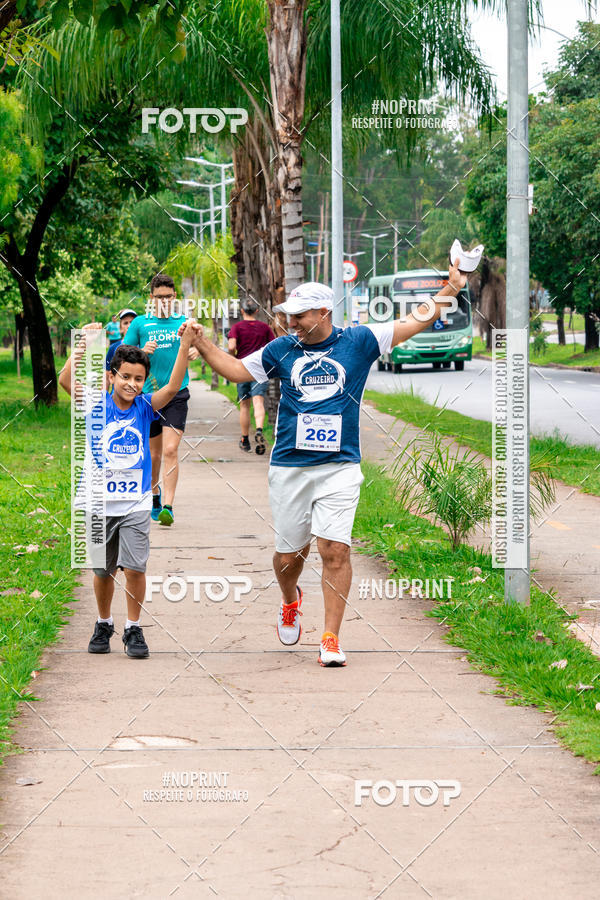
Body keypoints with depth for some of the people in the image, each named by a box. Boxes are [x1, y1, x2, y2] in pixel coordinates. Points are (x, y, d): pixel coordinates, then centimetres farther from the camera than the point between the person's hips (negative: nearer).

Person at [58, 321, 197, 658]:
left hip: (135, 504, 0)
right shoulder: (97, 406, -4)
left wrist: (185, 346, -26)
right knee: (103, 571, 11)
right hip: (99, 502, 0)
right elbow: (66, 380, -18)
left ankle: (134, 629, 7)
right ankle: (104, 625, 32)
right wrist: (85, 342, -27)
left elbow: (173, 387, -15)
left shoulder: (145, 407, 0)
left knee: (135, 567, -8)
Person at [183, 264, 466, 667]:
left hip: (340, 467, -2)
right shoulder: (283, 349, 9)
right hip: (289, 467, 2)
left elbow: (415, 323, 6)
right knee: (289, 554, 7)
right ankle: (291, 602, 41)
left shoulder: (358, 342, 4)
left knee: (335, 550, -11)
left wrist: (450, 290, -2)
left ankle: (331, 639, -5)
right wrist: (202, 343, 8)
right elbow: (236, 370, 17)